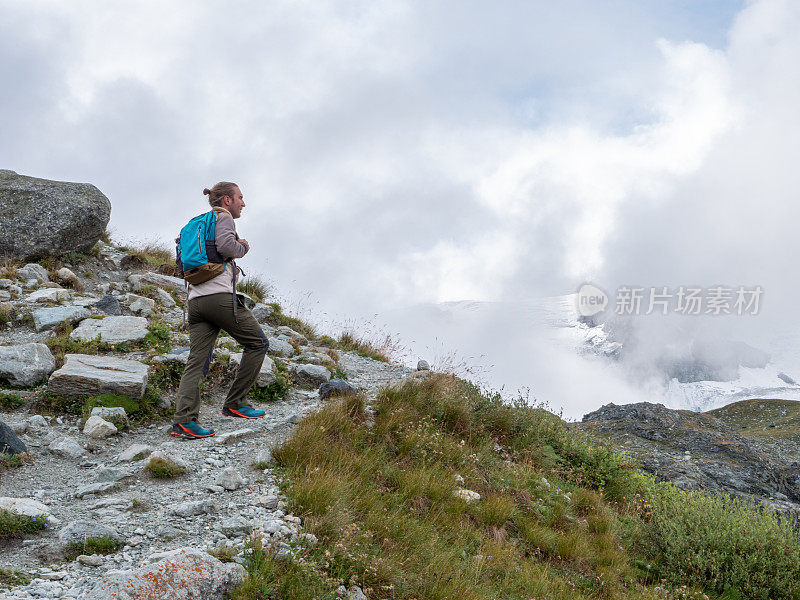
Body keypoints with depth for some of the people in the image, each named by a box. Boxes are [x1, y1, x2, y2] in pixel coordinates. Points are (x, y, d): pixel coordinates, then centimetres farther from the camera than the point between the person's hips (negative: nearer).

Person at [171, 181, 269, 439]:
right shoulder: (223, 217, 2)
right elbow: (225, 245, -17)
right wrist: (243, 247, 3)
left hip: (195, 300, 8)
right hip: (220, 295, -8)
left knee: (197, 361, -1)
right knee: (258, 343, 8)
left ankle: (184, 419, -15)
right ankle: (235, 403, 5)